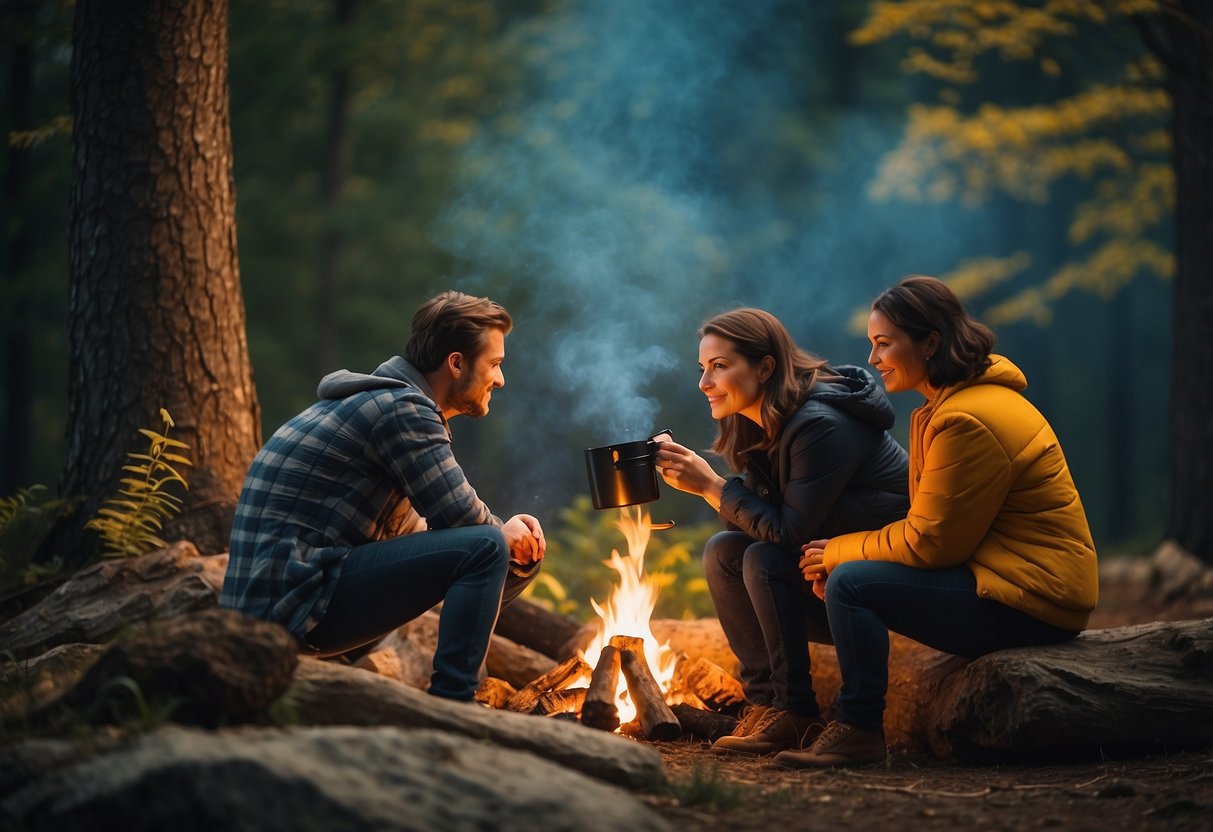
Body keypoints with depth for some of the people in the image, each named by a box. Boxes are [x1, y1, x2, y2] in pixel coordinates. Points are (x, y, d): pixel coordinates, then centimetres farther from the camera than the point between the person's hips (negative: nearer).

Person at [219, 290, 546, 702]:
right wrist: (503, 533, 8)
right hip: (297, 600, -11)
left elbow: (408, 527, 20)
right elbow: (460, 516, -16)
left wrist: (506, 531, 5)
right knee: (486, 548, -18)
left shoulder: (378, 401, 20)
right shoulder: (403, 409, -12)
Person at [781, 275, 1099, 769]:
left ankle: (858, 731, -12)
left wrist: (839, 554, -6)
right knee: (853, 573, 15)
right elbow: (928, 527, 14)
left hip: (1032, 604, -11)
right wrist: (841, 555, -1)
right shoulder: (949, 405, 15)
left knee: (851, 586, -17)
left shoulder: (967, 422, -19)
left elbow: (930, 541, -19)